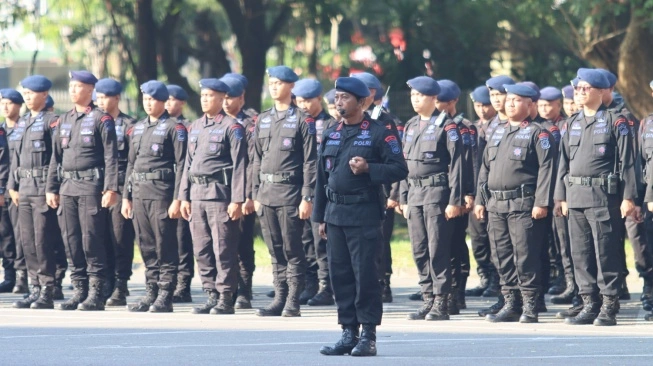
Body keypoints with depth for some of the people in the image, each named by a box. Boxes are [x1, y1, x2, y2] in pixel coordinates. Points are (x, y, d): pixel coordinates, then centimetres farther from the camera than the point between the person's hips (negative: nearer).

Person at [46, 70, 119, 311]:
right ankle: (79, 291, 11)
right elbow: (56, 156, 18)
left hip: (91, 186, -6)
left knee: (92, 241, -7)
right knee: (71, 241, 5)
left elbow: (111, 157, -8)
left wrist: (111, 189, -15)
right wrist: (51, 188, 12)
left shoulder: (101, 119, -3)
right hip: (67, 187, 6)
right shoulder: (64, 120, 16)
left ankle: (96, 293, -4)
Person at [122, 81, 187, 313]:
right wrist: (126, 196, 14)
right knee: (147, 248, 8)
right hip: (139, 195, 7)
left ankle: (165, 297, -3)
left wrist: (177, 199, -15)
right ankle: (151, 293, 13)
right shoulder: (137, 129, 17)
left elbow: (181, 165, -9)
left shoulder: (173, 128, -4)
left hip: (162, 195, -7)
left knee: (165, 248, -5)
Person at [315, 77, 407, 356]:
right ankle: (349, 333, 12)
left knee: (365, 275, -6)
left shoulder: (379, 134, -3)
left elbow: (399, 169, -5)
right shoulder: (330, 135, 14)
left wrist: (368, 169, -19)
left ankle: (368, 336, -1)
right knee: (340, 275, 5)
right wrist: (321, 216, 14)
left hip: (364, 215, -6)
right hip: (335, 215, 6)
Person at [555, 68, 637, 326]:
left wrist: (628, 197, -10)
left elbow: (627, 162, -5)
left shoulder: (615, 122, -2)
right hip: (576, 196, 6)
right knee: (580, 254, 6)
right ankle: (590, 304, 12)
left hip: (603, 197, -6)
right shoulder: (573, 124, 15)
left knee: (605, 252, -6)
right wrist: (562, 196, 13)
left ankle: (609, 307, -2)